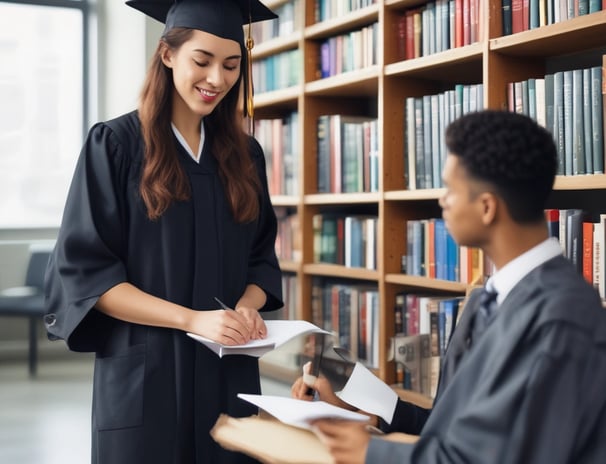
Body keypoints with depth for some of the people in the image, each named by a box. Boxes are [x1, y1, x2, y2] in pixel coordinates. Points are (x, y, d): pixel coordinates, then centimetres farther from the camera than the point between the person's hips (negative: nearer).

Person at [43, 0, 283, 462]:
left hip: (229, 374, 4)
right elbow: (84, 270, -11)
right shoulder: (115, 145, -7)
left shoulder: (244, 155, 8)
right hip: (144, 375, -4)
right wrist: (193, 319, -21)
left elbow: (261, 258, 12)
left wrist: (246, 308, -11)